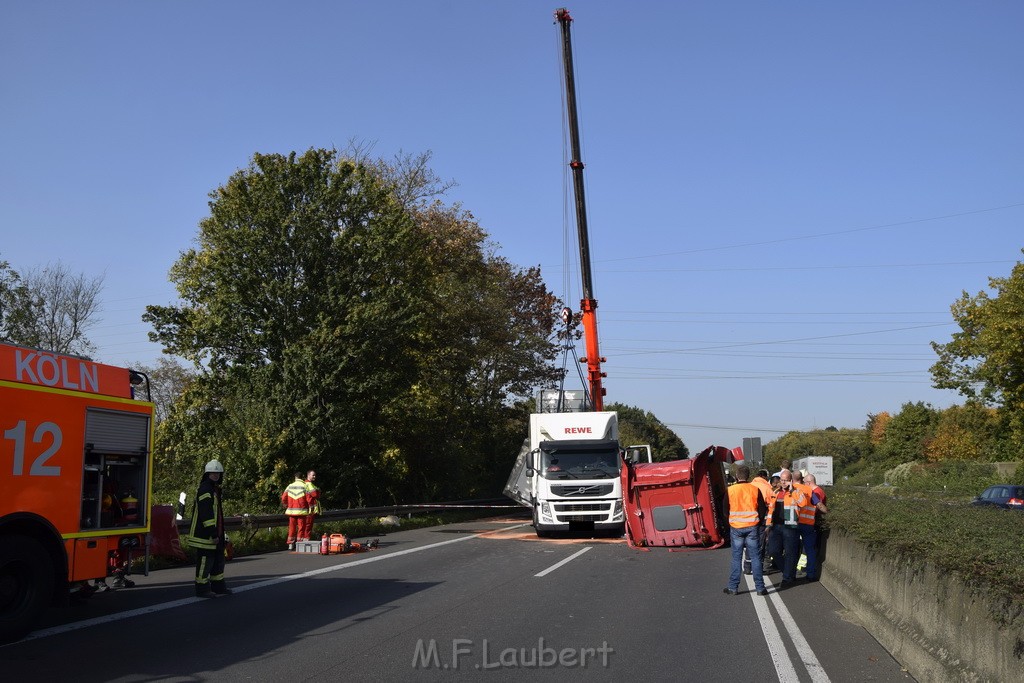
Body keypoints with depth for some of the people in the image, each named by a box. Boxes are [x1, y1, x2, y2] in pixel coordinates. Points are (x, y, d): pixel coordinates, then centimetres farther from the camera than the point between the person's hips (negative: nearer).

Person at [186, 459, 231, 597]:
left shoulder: (215, 489, 17)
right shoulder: (204, 490, -17)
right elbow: (205, 514, -23)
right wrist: (213, 534, -24)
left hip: (216, 533, 11)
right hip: (205, 534, -11)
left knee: (218, 559, 17)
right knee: (205, 560, -3)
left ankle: (218, 586, 28)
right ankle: (202, 589, 6)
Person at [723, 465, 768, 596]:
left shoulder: (730, 490, -5)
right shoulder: (755, 489, -2)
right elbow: (762, 509, 2)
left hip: (736, 527, 0)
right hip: (752, 527, 0)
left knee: (736, 558, 7)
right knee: (755, 557, 6)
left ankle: (733, 587, 9)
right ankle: (760, 587, 6)